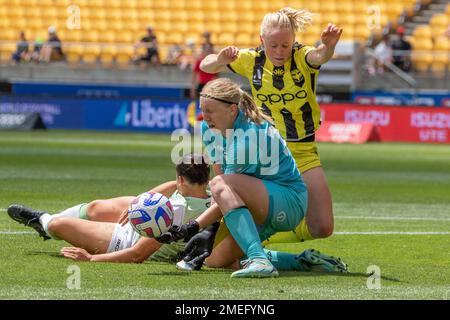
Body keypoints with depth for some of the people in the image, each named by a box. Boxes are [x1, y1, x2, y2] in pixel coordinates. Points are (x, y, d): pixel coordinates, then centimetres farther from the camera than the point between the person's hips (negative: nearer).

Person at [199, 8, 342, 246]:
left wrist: (329, 46, -59)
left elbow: (320, 56, -34)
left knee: (322, 228, -4)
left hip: (304, 153, 0)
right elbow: (206, 66, -1)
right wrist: (221, 59, -26)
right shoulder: (252, 60, -4)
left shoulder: (303, 58, -10)